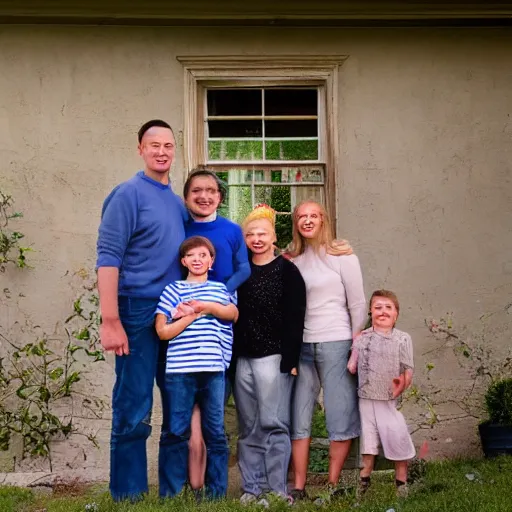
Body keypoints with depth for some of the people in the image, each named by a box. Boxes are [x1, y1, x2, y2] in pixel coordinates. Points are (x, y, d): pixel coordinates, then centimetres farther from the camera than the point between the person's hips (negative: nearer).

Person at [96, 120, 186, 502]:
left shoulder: (178, 203, 15)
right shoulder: (129, 194, -5)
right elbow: (108, 258, -13)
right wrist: (110, 322, -19)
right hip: (139, 312, -7)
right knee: (134, 413, -2)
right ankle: (128, 496, 10)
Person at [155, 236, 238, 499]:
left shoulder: (219, 288, 16)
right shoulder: (172, 290, 6)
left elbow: (233, 313, -2)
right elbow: (162, 331, -1)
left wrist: (207, 306, -14)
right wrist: (194, 314, -7)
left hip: (214, 369, 3)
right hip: (179, 370, -2)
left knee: (215, 431, 7)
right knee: (175, 431, 1)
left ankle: (217, 490, 16)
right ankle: (170, 493, 9)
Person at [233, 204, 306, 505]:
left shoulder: (287, 271, 0)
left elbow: (295, 318, -6)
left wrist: (290, 359, -14)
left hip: (274, 356, -5)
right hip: (243, 359, 5)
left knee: (273, 424, -4)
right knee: (248, 428, 8)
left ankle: (278, 490, 3)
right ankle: (252, 489, 15)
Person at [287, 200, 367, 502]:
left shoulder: (342, 256, 0)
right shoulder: (291, 261, 9)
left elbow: (358, 304, 0)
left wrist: (357, 345, -3)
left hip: (335, 344, -3)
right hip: (300, 345, 4)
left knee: (341, 417, 1)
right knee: (298, 418, 5)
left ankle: (332, 486, 12)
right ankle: (299, 487, 13)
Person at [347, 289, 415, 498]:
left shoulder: (402, 339, -2)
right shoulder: (362, 338, 2)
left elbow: (408, 369, -4)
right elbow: (352, 367, 5)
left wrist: (403, 382, -16)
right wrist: (351, 365, -12)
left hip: (390, 400, -1)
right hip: (366, 398, 2)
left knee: (397, 438, 0)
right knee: (368, 436, 12)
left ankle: (401, 481, 20)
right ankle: (364, 480, 28)